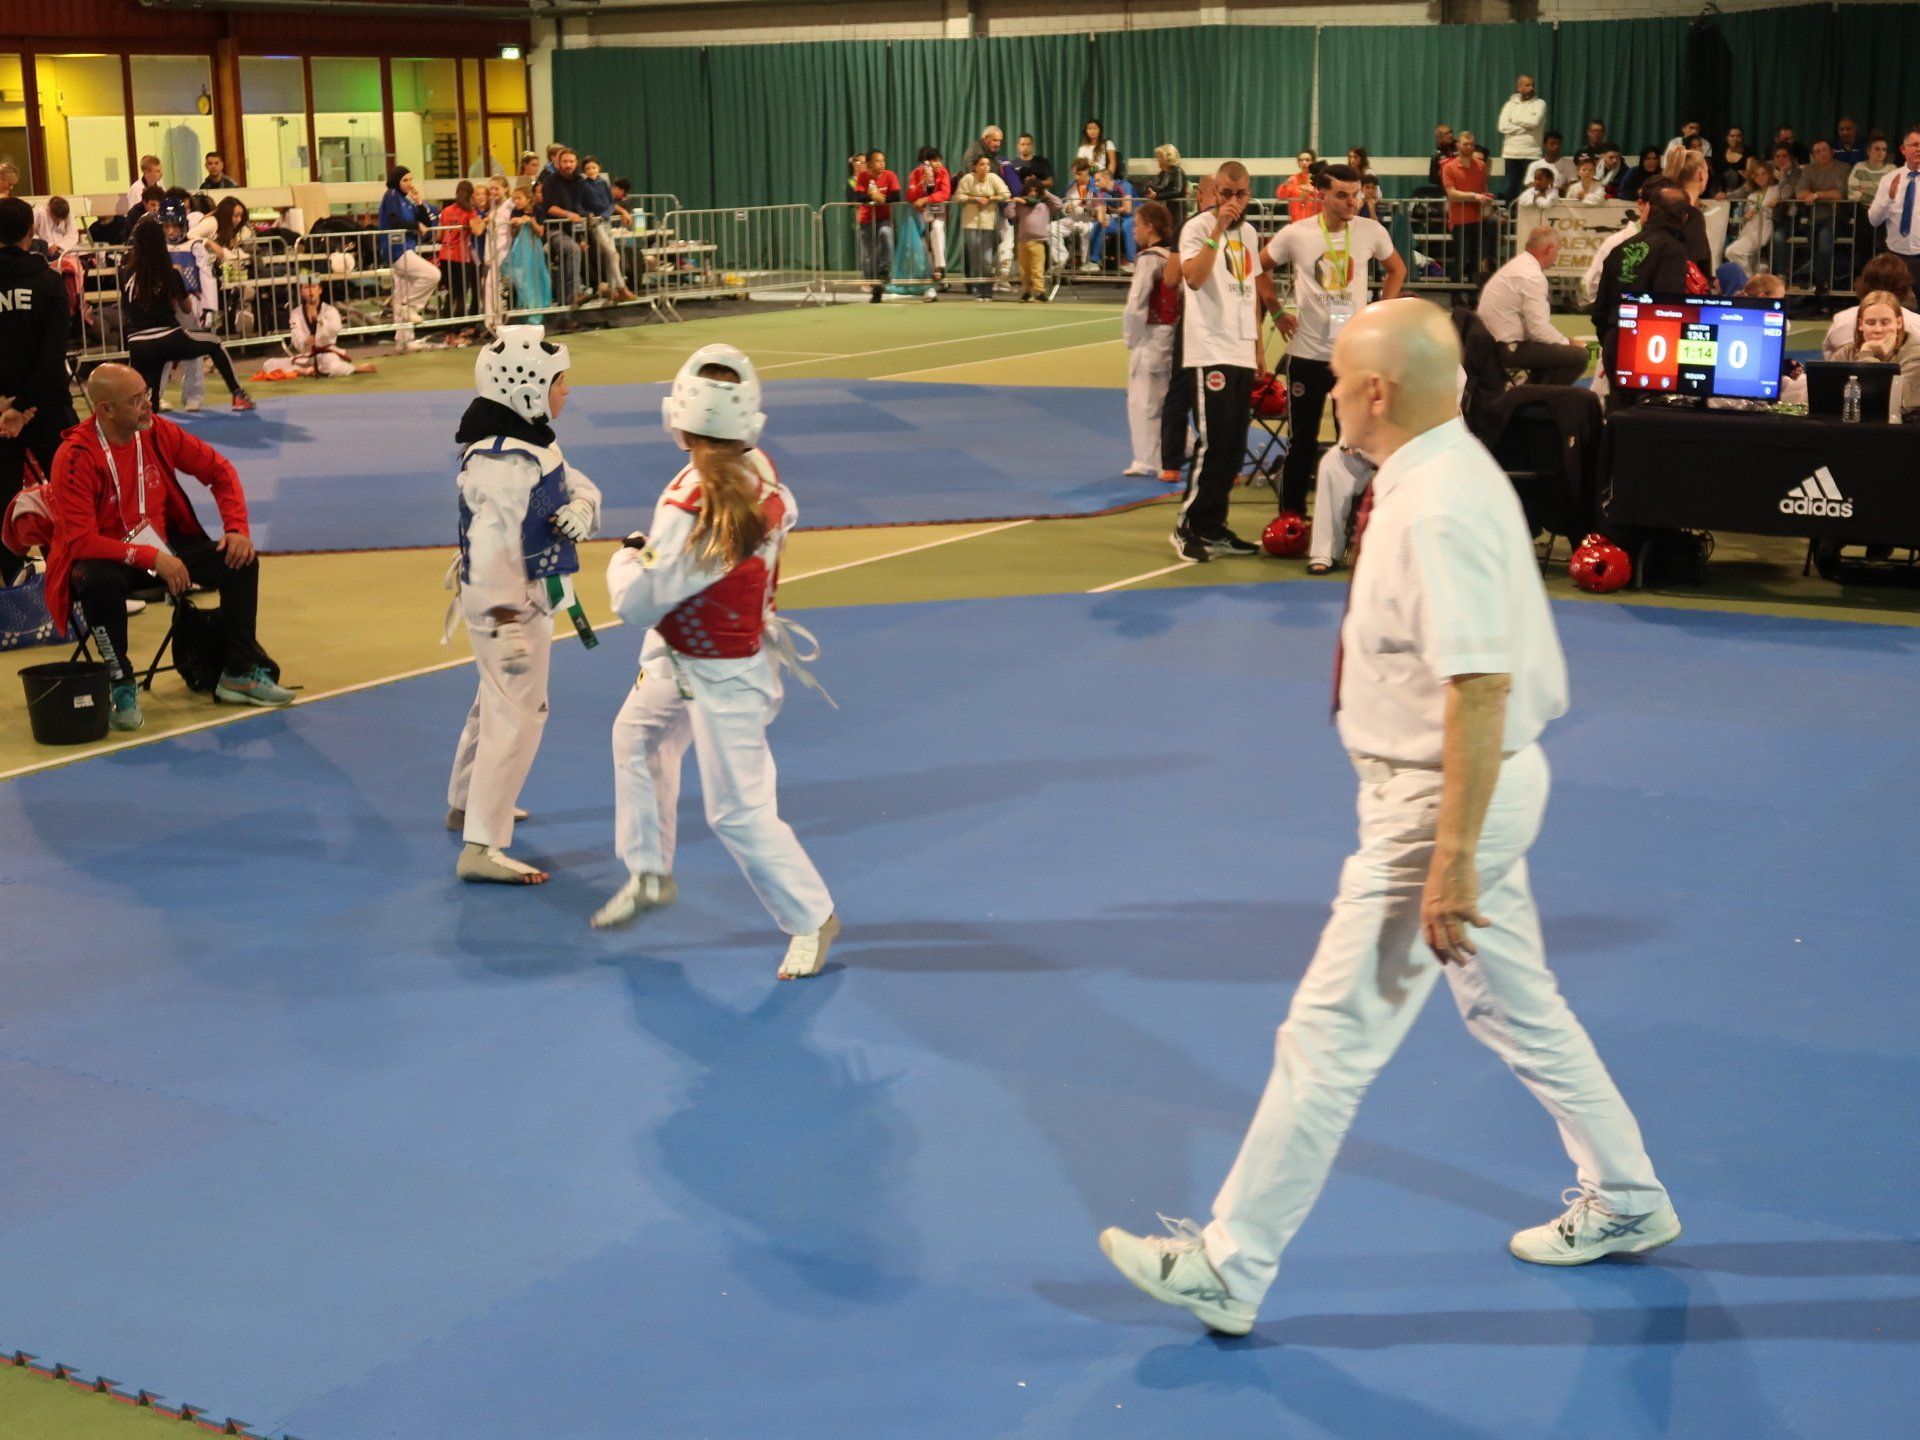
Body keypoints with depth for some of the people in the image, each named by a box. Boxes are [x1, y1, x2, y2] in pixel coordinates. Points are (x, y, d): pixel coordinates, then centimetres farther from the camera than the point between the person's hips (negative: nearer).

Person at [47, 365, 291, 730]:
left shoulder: (157, 432, -8)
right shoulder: (75, 458, -22)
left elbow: (218, 470, 5)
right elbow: (80, 540, -26)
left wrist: (237, 528, -9)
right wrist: (152, 558, -32)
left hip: (164, 545, 5)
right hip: (106, 557, -5)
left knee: (241, 562, -11)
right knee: (100, 583, -39)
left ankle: (238, 673, 1)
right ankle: (122, 687, -18)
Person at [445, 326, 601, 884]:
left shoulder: (531, 441, 7)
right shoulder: (502, 460, -26)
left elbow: (577, 485, 11)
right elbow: (493, 546, -31)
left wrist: (581, 508, -14)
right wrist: (507, 623, -34)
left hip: (533, 596, 11)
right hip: (509, 602, -11)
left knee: (498, 701, 26)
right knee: (518, 715, -10)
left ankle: (466, 804, 45)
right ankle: (481, 848, -9)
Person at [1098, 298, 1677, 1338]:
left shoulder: (1438, 511, -25)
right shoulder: (1445, 472, 7)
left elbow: (1481, 688, -30)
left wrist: (1451, 858, -29)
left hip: (1443, 797, -10)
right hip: (1483, 783, 10)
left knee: (1331, 1037, -1)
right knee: (1516, 1007, 24)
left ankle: (1229, 1268, 11)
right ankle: (1625, 1202, 40)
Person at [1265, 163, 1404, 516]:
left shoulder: (1371, 232, -2)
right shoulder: (1295, 235, -7)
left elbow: (1396, 269, 15)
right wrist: (1277, 313, 3)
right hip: (1307, 352, -1)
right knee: (1302, 443, 6)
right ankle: (1291, 515, 18)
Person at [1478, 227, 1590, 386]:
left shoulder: (1516, 265, 12)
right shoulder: (1532, 276, -18)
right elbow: (1539, 329, -21)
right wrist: (1570, 343, -7)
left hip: (1493, 343, 10)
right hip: (1509, 349, -10)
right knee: (1578, 356, -14)